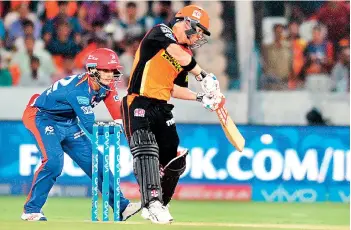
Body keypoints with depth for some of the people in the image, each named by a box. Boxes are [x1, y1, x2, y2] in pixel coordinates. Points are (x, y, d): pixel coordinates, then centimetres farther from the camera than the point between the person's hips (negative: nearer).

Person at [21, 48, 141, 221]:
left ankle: (121, 206, 14)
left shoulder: (106, 86, -8)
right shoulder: (79, 89, -33)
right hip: (42, 118, -8)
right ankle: (31, 210, -17)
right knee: (53, 161, -27)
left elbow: (119, 116, -5)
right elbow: (90, 126, -34)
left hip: (68, 123, 8)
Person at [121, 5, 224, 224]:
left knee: (175, 161, 7)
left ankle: (157, 205, 24)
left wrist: (201, 97, 6)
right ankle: (153, 203, -33)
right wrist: (204, 75, -18)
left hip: (162, 108, 8)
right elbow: (176, 53, -21)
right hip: (139, 104, -8)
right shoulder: (161, 32, -4)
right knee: (146, 151, -24)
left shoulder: (186, 54, 17)